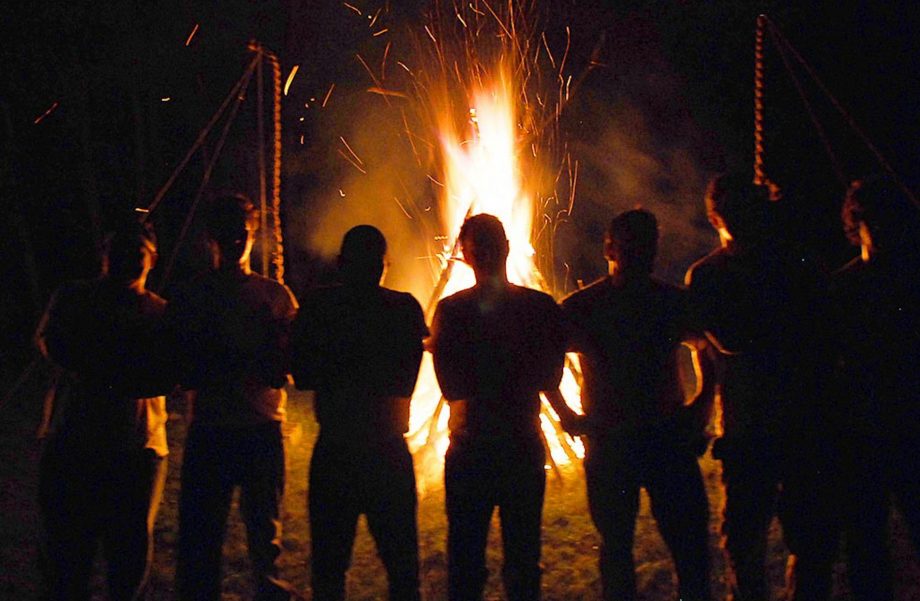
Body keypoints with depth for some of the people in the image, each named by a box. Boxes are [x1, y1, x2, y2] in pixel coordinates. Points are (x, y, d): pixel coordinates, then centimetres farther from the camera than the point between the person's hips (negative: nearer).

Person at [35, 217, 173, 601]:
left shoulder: (162, 313, 7)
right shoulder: (74, 298, 9)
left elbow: (167, 377, -3)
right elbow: (49, 340, -9)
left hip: (139, 449, 0)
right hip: (73, 446, 0)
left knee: (132, 554, 4)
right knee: (67, 552, 2)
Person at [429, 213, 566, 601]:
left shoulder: (540, 307, 4)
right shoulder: (451, 310, 5)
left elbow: (548, 378, -6)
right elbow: (452, 385, -6)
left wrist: (480, 375, -14)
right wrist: (513, 375, -15)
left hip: (524, 450, 0)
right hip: (469, 450, 0)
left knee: (523, 561, 5)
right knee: (464, 561, 2)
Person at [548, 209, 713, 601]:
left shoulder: (673, 301, 7)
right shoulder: (582, 307, -1)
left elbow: (704, 348, 23)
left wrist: (703, 402, 10)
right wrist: (569, 417, 0)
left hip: (670, 437, 2)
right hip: (610, 442, -2)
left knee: (691, 539, 0)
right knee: (616, 543, 5)